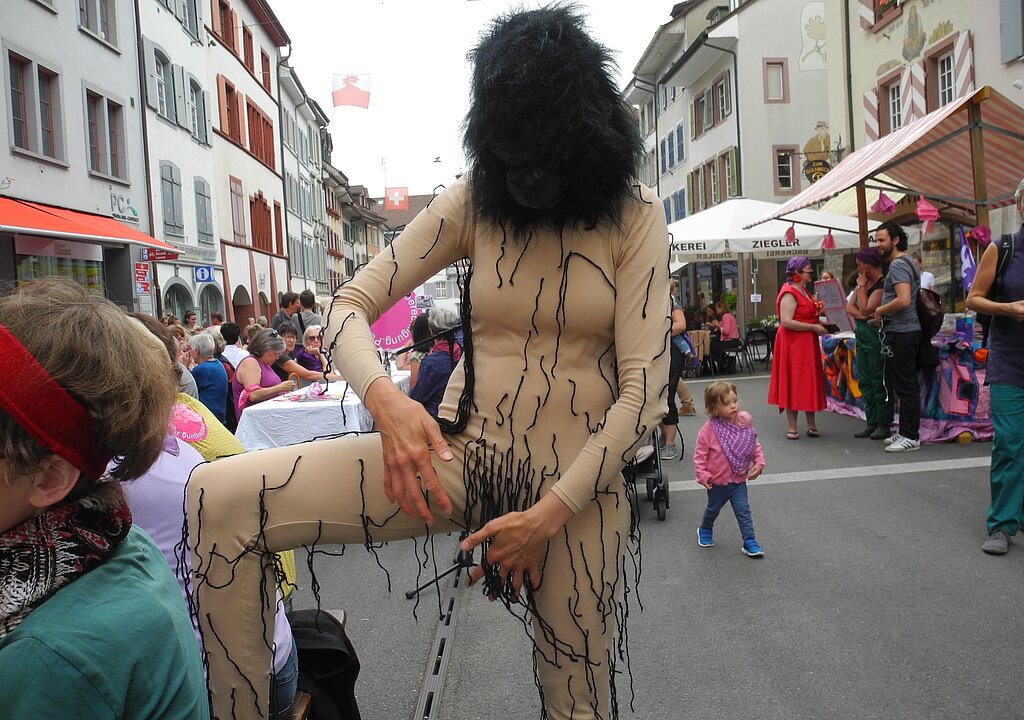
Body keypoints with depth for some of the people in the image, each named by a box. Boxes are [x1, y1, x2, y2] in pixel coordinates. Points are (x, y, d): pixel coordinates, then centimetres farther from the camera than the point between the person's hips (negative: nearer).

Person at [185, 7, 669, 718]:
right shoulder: (474, 201, 1)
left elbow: (645, 387, -10)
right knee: (219, 496, -14)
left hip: (578, 479, -1)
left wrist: (550, 514, -15)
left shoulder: (635, 214, -4)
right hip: (464, 452, 2)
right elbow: (351, 304, -2)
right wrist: (384, 397, -23)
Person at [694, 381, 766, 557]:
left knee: (743, 511, -2)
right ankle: (705, 530, 48)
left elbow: (754, 445, 3)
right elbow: (700, 454, -14)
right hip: (717, 482, -1)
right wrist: (702, 475, -19)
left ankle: (750, 542, 9)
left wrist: (759, 463, -8)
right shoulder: (708, 430, -20)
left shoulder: (744, 424, -9)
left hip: (739, 480, 1)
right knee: (713, 509, 21)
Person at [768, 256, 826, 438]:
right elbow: (786, 322, -24)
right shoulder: (789, 294, -15)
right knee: (794, 383, -4)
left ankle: (811, 425, 17)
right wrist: (813, 327, -20)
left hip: (807, 343, 9)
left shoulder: (804, 291, 15)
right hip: (793, 344, -9)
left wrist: (820, 323, 8)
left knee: (810, 383, 11)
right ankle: (792, 428, 3)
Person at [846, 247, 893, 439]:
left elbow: (865, 308, -19)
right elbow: (849, 307, 9)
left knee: (878, 381, -3)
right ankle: (871, 422, 17)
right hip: (861, 334, 9)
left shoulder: (882, 284, -13)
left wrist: (861, 286, -9)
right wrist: (863, 315, -11)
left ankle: (884, 424, 5)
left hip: (875, 335, -9)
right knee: (864, 381, 10)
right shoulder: (863, 282, 13)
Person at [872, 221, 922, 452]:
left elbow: (903, 300, -27)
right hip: (906, 331, 11)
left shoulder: (898, 265, -15)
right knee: (905, 385, 15)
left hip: (900, 333, -11)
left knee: (904, 386, -5)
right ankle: (905, 432, 23)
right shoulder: (908, 261, 18)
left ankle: (910, 437, 0)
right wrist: (883, 313, 16)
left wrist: (880, 310, -12)